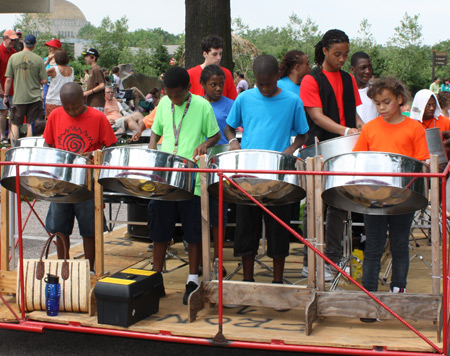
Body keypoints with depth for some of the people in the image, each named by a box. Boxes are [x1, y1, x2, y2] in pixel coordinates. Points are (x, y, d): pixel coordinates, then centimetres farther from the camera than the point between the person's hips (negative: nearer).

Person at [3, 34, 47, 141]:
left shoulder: (13, 57, -3)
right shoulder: (39, 59, -6)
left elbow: (8, 79, -1)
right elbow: (44, 81, -5)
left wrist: (5, 96, 9)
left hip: (18, 98, 1)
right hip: (35, 98, -1)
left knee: (14, 124, 10)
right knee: (31, 125, 5)